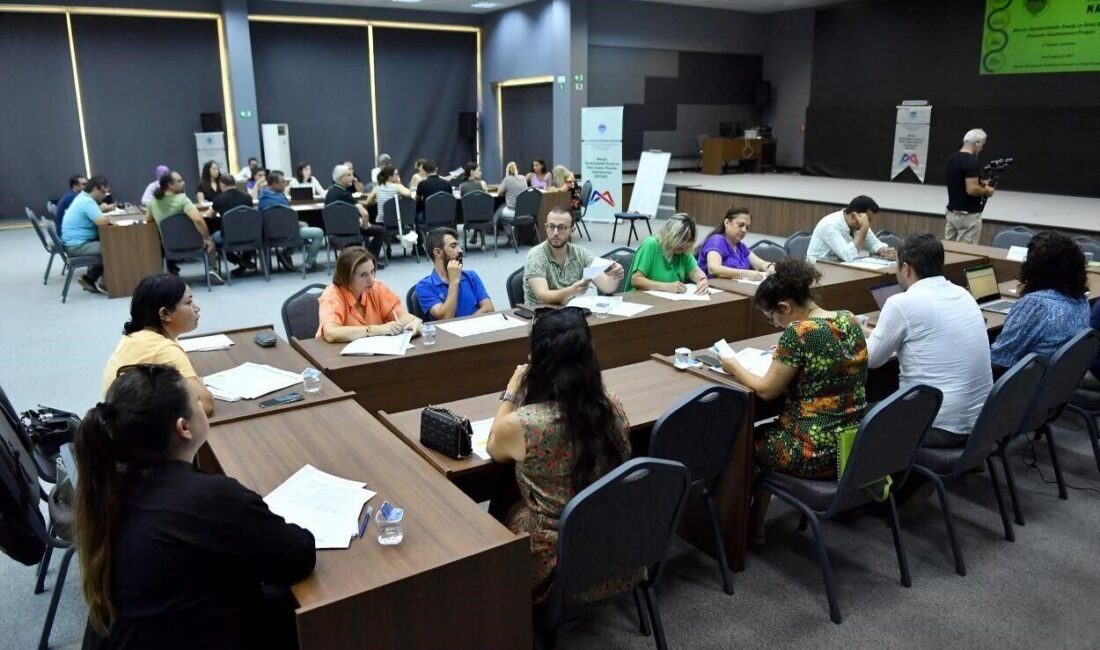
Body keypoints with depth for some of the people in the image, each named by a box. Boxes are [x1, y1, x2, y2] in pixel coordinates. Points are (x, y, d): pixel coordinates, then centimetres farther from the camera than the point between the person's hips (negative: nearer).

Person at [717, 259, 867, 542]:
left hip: (818, 453, -8)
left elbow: (767, 390, -13)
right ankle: (757, 521, 35)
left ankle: (751, 527, 34)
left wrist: (734, 367, 2)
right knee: (772, 431, 28)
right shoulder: (850, 320, 2)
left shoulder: (799, 332, -22)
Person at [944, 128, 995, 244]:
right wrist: (986, 191, -7)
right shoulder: (971, 162, -19)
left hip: (951, 212, 9)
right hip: (968, 216, -9)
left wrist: (980, 183, 17)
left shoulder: (951, 158, 8)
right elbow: (971, 190, -25)